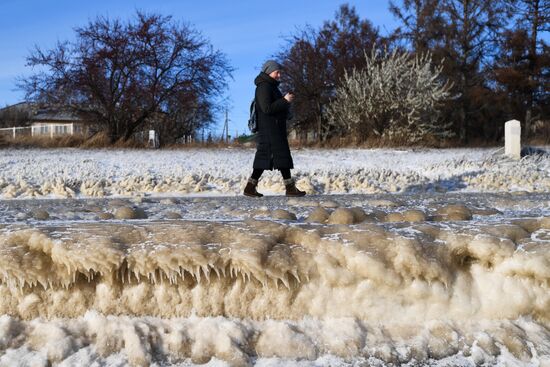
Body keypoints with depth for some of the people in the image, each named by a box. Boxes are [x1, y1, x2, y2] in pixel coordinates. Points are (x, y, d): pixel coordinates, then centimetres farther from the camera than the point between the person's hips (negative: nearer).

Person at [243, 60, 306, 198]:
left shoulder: (270, 86, 20)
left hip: (275, 128, 10)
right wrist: (285, 100, -19)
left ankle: (251, 187, 6)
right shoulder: (264, 87, -13)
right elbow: (267, 108, -22)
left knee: (264, 157, 7)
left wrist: (286, 101, 9)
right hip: (270, 128, -10)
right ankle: (290, 188, -4)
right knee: (283, 155, -7)